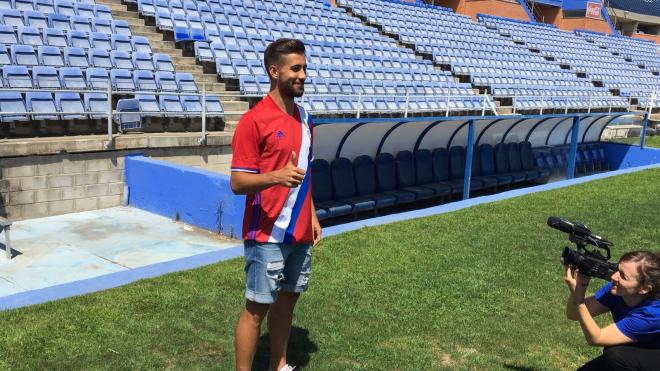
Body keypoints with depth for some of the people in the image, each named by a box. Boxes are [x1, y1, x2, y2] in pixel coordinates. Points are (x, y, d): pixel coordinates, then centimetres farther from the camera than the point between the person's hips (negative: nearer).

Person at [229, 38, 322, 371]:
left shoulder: (303, 117, 10)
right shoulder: (253, 120, -14)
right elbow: (237, 182, -15)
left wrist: (312, 216, 16)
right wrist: (276, 176, -32)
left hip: (300, 232, 7)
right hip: (267, 234, -7)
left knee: (287, 300, 16)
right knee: (257, 307, 2)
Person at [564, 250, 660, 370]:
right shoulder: (615, 289, -18)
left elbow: (596, 338, -31)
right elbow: (573, 315, -16)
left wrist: (578, 296, -40)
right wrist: (580, 286, -34)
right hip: (634, 355, 6)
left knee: (615, 353, -29)